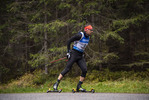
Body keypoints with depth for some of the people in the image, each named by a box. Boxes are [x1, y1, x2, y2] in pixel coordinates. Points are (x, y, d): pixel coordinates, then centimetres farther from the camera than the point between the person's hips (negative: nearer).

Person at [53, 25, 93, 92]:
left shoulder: (88, 37, 9)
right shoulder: (80, 35, -15)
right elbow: (69, 41, -12)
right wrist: (68, 51, -14)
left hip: (80, 56, 7)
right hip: (74, 54, -7)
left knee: (84, 70, -8)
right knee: (67, 69, -10)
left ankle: (79, 87, 0)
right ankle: (56, 84, -2)